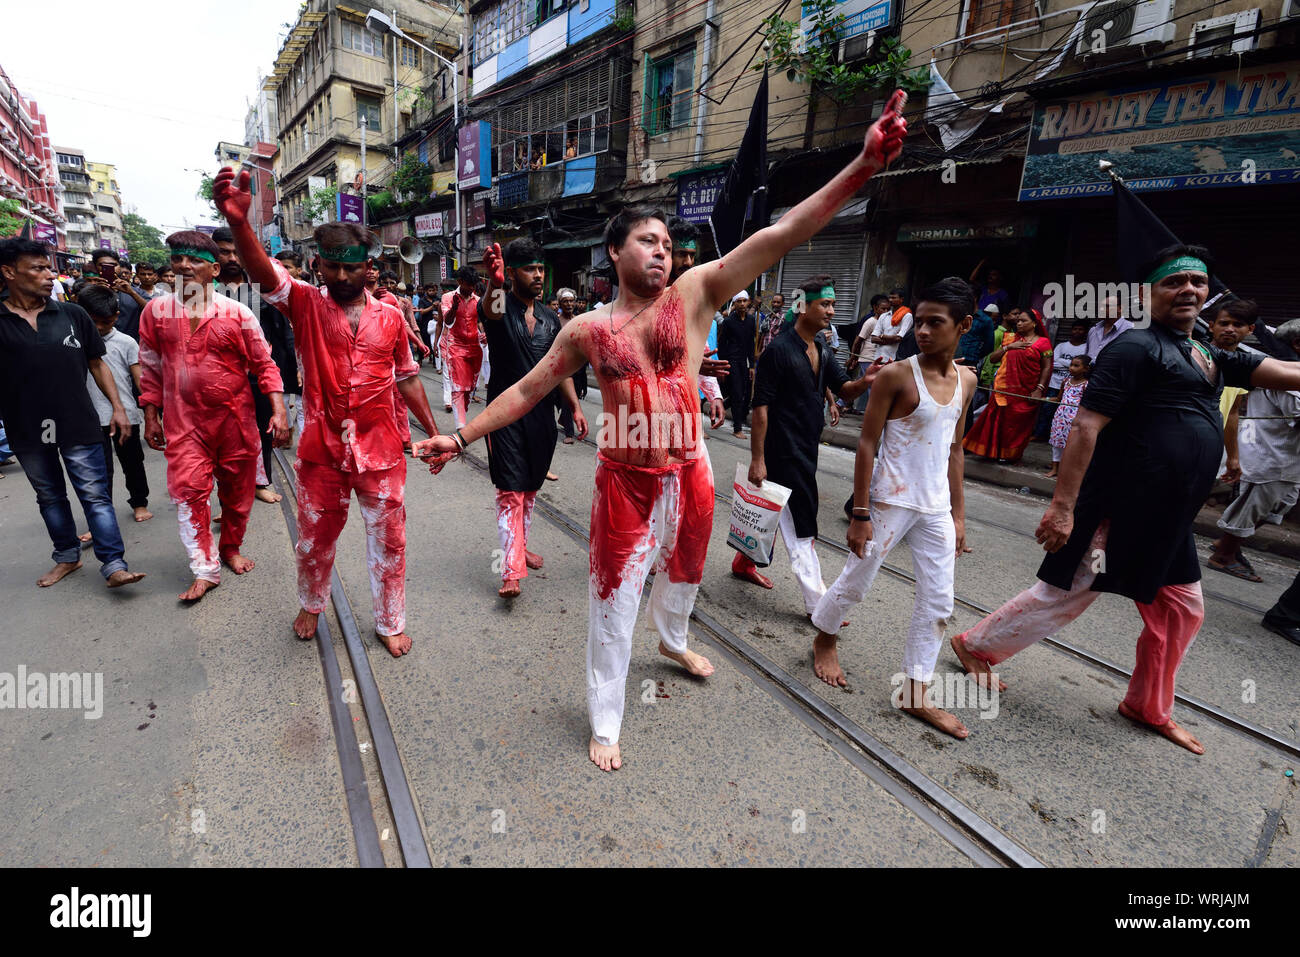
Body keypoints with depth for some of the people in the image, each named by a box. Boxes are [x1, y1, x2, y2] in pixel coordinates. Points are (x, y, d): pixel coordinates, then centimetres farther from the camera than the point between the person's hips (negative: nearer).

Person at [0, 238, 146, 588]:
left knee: (95, 496, -3)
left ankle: (114, 565, -3)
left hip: (78, 426, -1)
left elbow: (97, 364, 7)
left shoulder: (72, 314, 2)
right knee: (49, 497, 15)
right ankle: (67, 557, 29)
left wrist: (117, 407, 1)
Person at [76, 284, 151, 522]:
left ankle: (139, 502, 33)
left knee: (132, 462, 14)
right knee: (101, 469, 1)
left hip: (127, 414, 0)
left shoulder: (126, 343, 1)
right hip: (94, 417, 0)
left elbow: (140, 379, -1)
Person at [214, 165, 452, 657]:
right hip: (321, 450, 0)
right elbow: (264, 272, -23)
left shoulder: (390, 317, 3)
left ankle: (390, 622, 28)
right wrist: (238, 222, -43)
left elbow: (407, 378, 10)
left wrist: (434, 432, 9)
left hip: (380, 450, 1)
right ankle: (311, 605, 45)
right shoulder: (305, 304, -2)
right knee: (314, 538, 17)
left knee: (388, 540, 9)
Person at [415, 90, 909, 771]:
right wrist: (462, 435, 5)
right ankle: (605, 722, 26)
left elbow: (777, 237, -12)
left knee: (684, 572, 25)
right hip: (625, 481, -1)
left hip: (689, 476, 2)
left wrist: (864, 165, -21)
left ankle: (672, 640, 60)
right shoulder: (587, 330, 0)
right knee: (613, 602, 5)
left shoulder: (694, 295, -2)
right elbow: (527, 390, 8)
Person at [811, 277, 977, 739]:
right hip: (891, 502, -6)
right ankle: (825, 638, 38)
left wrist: (958, 514, 13)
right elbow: (867, 446, -12)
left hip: (937, 509, 6)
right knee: (856, 582, 8)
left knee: (937, 602, 7)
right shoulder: (896, 375, -12)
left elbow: (954, 450, 13)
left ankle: (916, 696, 20)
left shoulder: (966, 380, 6)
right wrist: (860, 514, -14)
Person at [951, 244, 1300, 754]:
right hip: (1117, 514, -9)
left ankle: (1149, 707, 32)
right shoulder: (1136, 348, -13)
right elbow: (1085, 427, -21)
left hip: (1166, 521, 9)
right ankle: (975, 645, 18)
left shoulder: (1213, 359, 15)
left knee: (1181, 609, 16)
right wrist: (1062, 506, -27)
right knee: (1062, 595, 1)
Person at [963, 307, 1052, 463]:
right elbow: (993, 358, 11)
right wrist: (1008, 347, -4)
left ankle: (1012, 455, 14)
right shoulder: (1011, 339, 14)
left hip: (1025, 392, -4)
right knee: (999, 419, 2)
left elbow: (1047, 367, -4)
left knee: (1020, 424, 2)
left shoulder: (1043, 342, 1)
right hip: (1004, 389, 4)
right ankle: (995, 451, 14)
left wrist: (1039, 389, -12)